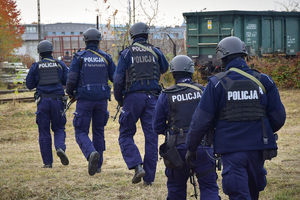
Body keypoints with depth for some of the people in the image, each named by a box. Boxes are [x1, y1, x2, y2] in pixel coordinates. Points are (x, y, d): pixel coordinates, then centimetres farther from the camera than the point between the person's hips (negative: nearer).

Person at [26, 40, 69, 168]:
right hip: (57, 99, 0)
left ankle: (47, 162, 4)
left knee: (44, 132, 6)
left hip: (42, 100, 0)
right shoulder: (60, 65, 6)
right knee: (59, 128, 12)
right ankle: (60, 148, -18)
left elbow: (29, 85, 7)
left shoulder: (35, 67, 4)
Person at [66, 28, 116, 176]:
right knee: (98, 132, 16)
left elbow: (72, 78, -8)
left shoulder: (79, 57, -4)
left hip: (84, 99, -3)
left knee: (81, 132, 0)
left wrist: (70, 93, 10)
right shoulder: (105, 57, 4)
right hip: (102, 99, 3)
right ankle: (98, 164, 18)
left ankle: (92, 153, -28)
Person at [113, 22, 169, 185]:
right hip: (152, 97, 2)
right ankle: (149, 177, 6)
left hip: (133, 97, -2)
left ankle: (137, 166, -13)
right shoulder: (155, 52, 7)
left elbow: (118, 79, -5)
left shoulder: (127, 53, -1)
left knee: (126, 135, 8)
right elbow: (164, 69, 26)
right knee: (151, 137, 6)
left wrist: (119, 100, 8)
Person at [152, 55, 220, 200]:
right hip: (202, 147, -1)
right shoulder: (202, 91, 0)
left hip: (178, 149, 1)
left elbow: (157, 127, 4)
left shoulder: (166, 96, 0)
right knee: (209, 187, 2)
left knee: (176, 187, 17)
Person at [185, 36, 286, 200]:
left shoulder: (217, 83, -5)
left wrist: (191, 148, 6)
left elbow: (201, 120, -5)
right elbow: (278, 117, 5)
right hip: (257, 147, 3)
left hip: (231, 148, -3)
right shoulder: (263, 81, 2)